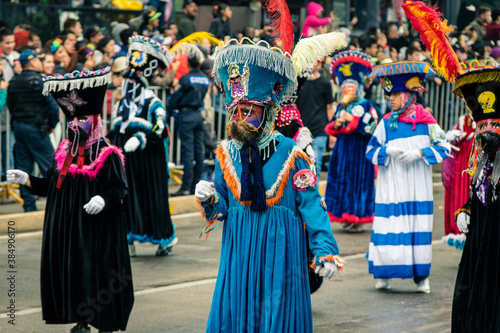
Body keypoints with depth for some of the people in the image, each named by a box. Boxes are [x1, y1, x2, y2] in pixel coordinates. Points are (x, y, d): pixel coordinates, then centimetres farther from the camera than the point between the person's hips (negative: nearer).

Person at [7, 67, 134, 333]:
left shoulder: (107, 155, -8)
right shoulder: (64, 152, 11)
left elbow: (119, 187, -11)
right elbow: (51, 185, 15)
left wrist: (103, 199, -29)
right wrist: (26, 180, 5)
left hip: (97, 229, -6)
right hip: (66, 228, 6)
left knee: (97, 273, -4)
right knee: (70, 270, 9)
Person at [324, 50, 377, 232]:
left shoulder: (366, 106, -3)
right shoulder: (341, 106, 14)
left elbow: (371, 128, -14)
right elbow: (331, 129, 17)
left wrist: (353, 120, -14)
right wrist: (335, 125, -4)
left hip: (359, 151, -6)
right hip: (343, 150, 6)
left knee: (358, 181, -5)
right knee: (341, 181, 4)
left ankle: (358, 218, -1)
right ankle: (346, 216, 10)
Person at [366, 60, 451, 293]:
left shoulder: (425, 121, 0)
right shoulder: (386, 123, 2)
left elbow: (443, 147, 2)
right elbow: (371, 151, 5)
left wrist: (420, 153, -11)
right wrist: (388, 150, -14)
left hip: (418, 188, 0)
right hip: (391, 186, 0)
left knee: (419, 228, 2)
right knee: (389, 226, -4)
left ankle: (421, 276, 10)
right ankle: (385, 274, 6)